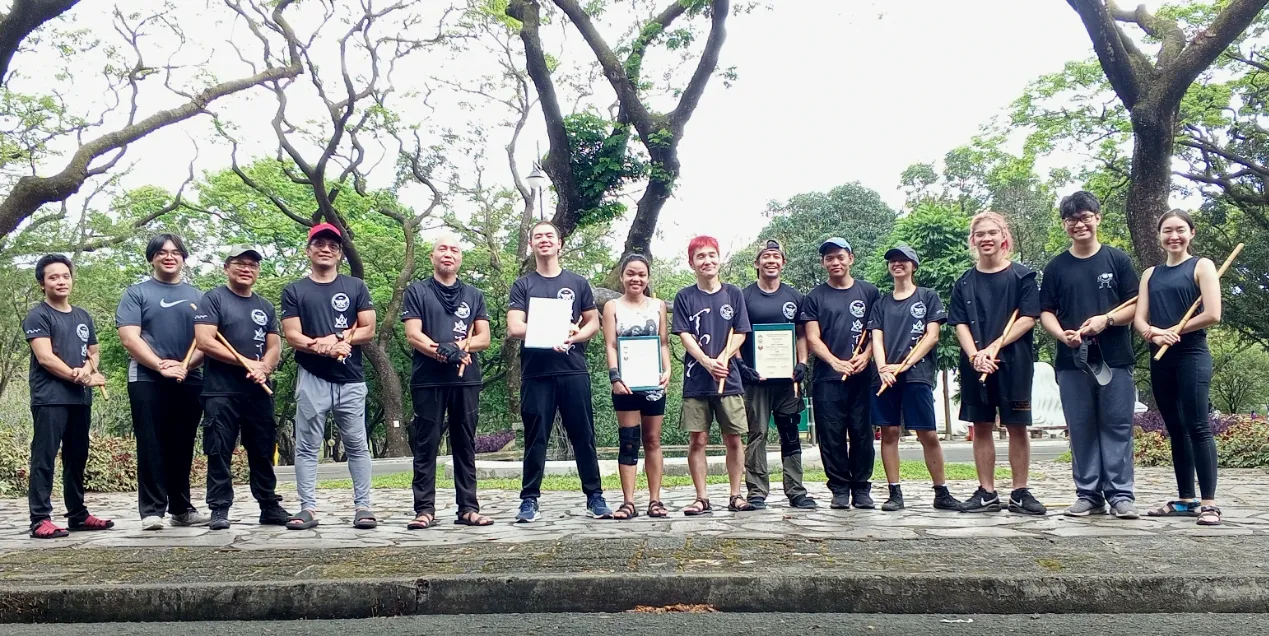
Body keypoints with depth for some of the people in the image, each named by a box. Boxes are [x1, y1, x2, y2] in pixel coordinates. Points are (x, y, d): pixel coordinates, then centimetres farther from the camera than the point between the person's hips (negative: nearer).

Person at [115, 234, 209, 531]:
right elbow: (129, 338, -5)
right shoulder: (136, 293, 6)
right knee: (152, 447, -3)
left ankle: (182, 508, 15)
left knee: (182, 448, 8)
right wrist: (161, 366, -15)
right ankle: (151, 510, 1)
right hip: (147, 380, -3)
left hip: (190, 382, 3)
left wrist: (185, 365, -10)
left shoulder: (197, 296, 15)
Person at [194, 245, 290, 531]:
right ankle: (219, 509, 5)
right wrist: (247, 362, -12)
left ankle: (270, 506, 15)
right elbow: (204, 341, -11)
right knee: (219, 453, -2)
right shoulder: (213, 299, 0)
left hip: (259, 392, 5)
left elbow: (274, 345, 13)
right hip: (221, 392, -5)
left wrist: (264, 368, -10)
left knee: (263, 452, 9)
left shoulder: (265, 307, 17)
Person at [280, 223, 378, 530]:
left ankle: (363, 506, 7)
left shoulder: (356, 287, 9)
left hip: (351, 380, 0)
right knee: (307, 447, 2)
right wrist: (329, 348, -17)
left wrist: (334, 339, -11)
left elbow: (368, 330, 2)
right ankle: (308, 508, 7)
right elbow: (292, 336, -2)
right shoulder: (294, 291, 8)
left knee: (357, 446, 3)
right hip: (312, 379, 0)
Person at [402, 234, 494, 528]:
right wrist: (446, 353, -16)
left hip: (467, 379, 3)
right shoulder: (417, 291, 8)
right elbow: (413, 335, -3)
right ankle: (425, 509, 3)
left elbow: (484, 338, 8)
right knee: (425, 446, -1)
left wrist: (461, 346, -12)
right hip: (428, 380, -2)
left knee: (465, 446, 5)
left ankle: (468, 508, 7)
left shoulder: (474, 295, 16)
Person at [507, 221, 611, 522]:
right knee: (535, 438, 3)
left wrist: (572, 338, -9)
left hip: (573, 370, 1)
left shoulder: (577, 283, 12)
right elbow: (514, 328, -3)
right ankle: (530, 500, 9)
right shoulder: (522, 286, 8)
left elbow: (593, 323, 12)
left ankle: (595, 496, 10)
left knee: (583, 436, 3)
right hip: (536, 372, -1)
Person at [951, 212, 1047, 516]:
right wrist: (975, 356, -13)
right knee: (981, 426, 5)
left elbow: (1028, 318, -5)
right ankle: (986, 494, 12)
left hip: (1014, 362, -2)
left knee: (1017, 426, 2)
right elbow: (960, 324, 4)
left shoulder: (1022, 275, 2)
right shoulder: (965, 282, 9)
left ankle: (1020, 493, 10)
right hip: (975, 364, 3)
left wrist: (994, 347, -14)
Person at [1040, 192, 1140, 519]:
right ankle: (1088, 495, 11)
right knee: (1081, 430, 4)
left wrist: (1106, 319, -15)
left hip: (1114, 358, -1)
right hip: (1072, 360, 2)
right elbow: (1046, 311, 8)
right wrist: (1062, 334, -12)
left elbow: (1135, 305, 3)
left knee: (1117, 427, 0)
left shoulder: (1117, 260, 5)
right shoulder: (1056, 267, 9)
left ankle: (1120, 494, 6)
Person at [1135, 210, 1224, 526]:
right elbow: (1139, 319, 6)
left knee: (1197, 426, -10)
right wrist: (1154, 333, -15)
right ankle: (1185, 499, 15)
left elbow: (1212, 314, -10)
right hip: (1160, 360, 5)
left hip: (1191, 356, -5)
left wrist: (1171, 331, -6)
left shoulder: (1202, 266, 2)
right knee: (1175, 429, 9)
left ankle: (1209, 502, -8)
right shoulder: (1150, 274, 16)